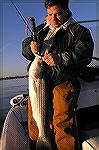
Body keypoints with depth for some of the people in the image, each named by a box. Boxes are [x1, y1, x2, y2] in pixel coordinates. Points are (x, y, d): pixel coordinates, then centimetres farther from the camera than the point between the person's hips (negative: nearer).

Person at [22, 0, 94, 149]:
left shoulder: (79, 31, 2)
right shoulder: (40, 30, 20)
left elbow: (85, 53, -13)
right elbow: (25, 46, 20)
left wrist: (61, 58, -27)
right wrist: (31, 48, -5)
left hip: (63, 82, -5)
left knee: (62, 124, -9)